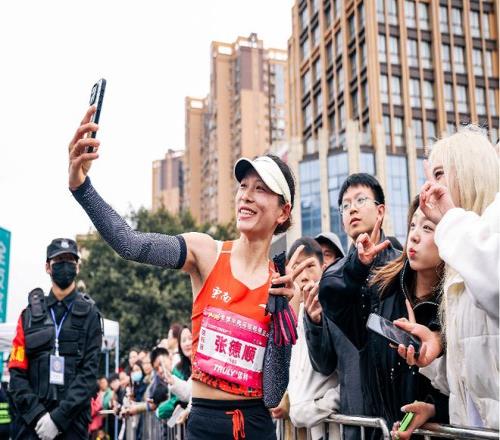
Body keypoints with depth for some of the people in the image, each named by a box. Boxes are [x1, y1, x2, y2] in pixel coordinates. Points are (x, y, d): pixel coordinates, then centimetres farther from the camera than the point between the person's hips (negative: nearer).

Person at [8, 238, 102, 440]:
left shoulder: (89, 314, 3)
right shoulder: (30, 314, 8)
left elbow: (89, 373, -5)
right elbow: (17, 372, 3)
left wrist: (59, 417, -13)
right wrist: (37, 414, -9)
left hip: (72, 420, -1)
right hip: (31, 421, 1)